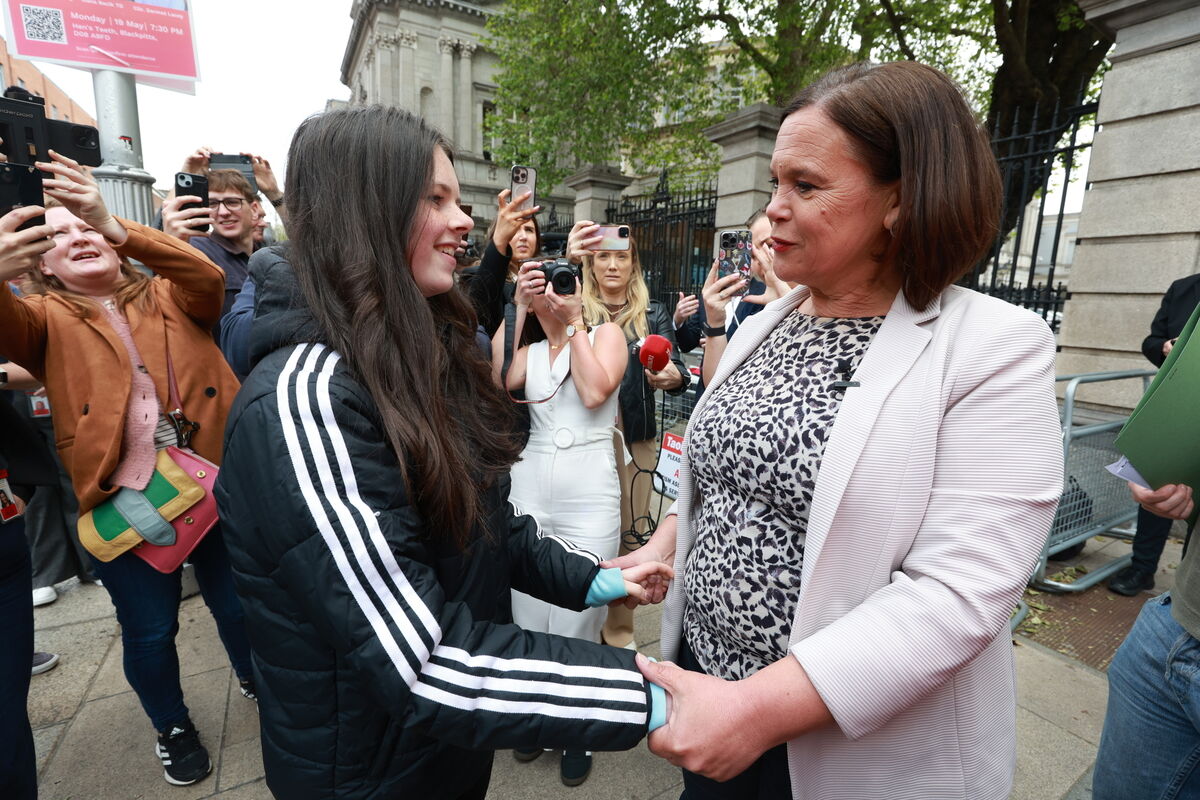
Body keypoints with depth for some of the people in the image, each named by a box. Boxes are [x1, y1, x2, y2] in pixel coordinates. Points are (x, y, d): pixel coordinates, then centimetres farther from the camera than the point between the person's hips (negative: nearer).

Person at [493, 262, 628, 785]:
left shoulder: (606, 333, 4)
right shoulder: (528, 352, 12)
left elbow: (595, 393, -13)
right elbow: (493, 381, -8)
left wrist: (575, 322, -6)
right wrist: (516, 309, -5)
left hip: (589, 505, -3)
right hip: (528, 497, 4)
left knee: (576, 624, 5)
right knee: (528, 619, 13)